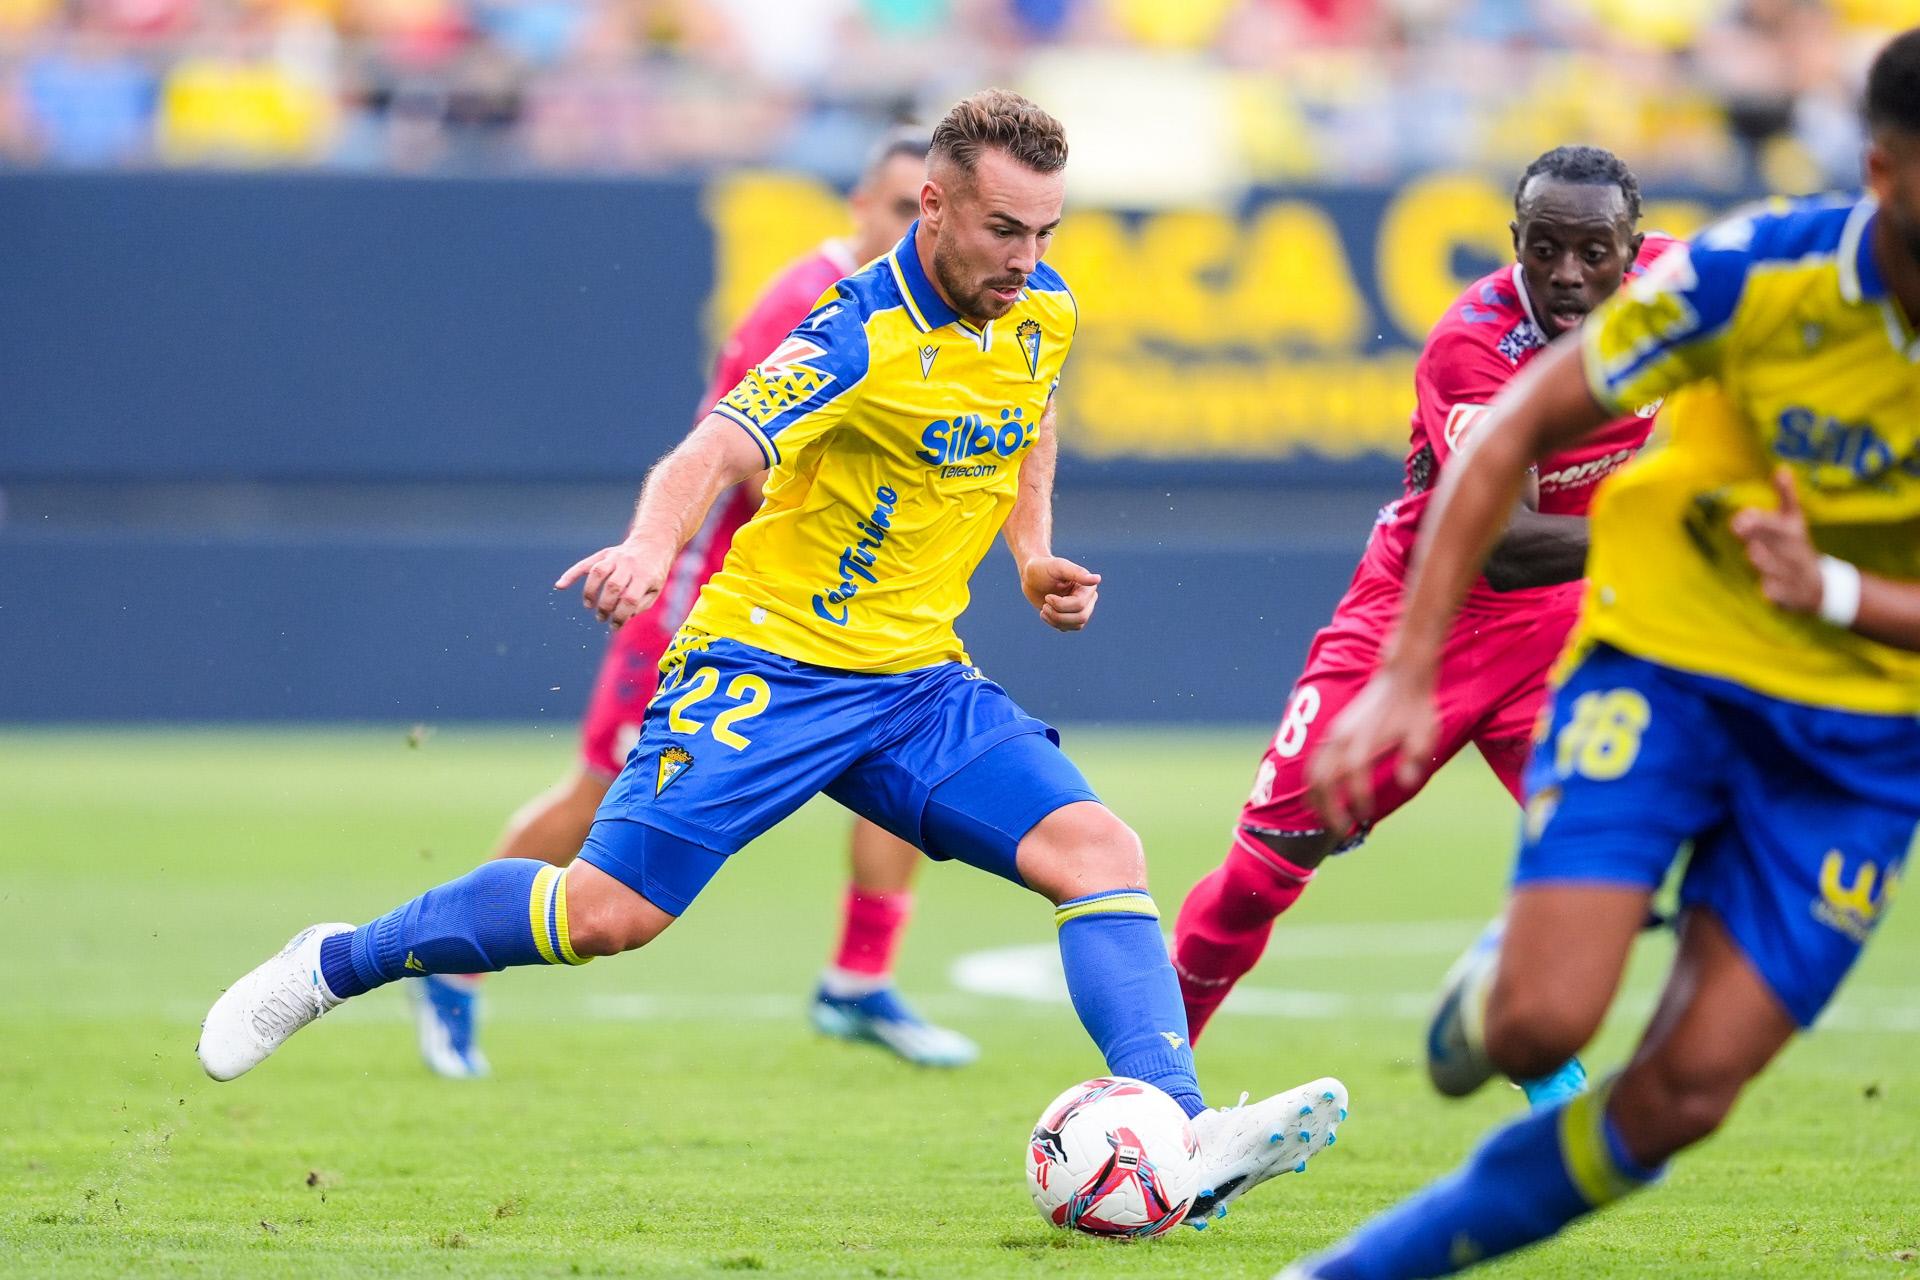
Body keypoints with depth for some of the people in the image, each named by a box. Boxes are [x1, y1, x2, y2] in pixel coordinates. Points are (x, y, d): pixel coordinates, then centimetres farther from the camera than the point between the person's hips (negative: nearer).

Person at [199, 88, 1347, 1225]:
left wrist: (1033, 554, 10)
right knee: (609, 911, -13)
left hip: (918, 679, 6)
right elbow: (715, 456, -33)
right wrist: (652, 547, -54)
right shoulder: (860, 339, -20)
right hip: (770, 661, -6)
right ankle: (335, 965, 10)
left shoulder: (1043, 312, 2)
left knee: (1099, 850, -15)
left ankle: (1180, 1144, -23)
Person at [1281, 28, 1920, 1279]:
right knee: (1544, 1018, -21)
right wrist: (1405, 678, -10)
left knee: (1683, 1096, -6)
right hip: (1664, 654, -2)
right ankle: (1490, 991, 16)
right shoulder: (1756, 273, -20)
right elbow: (1517, 432, -7)